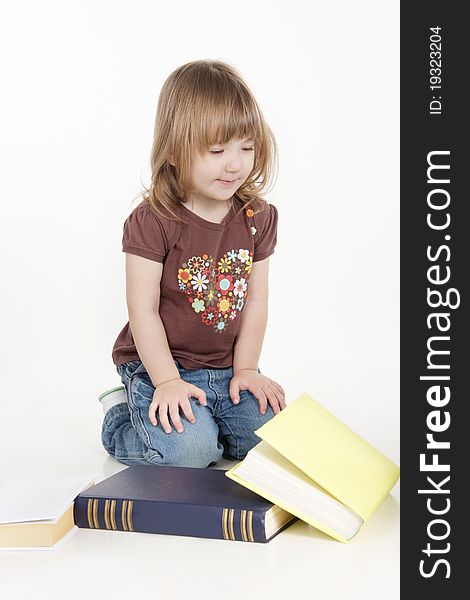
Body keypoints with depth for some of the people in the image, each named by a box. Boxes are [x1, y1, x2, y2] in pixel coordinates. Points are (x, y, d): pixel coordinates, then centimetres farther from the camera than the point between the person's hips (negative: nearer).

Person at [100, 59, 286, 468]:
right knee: (186, 451, -23)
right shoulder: (152, 221, -16)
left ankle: (200, 422, 16)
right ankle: (121, 419, 8)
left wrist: (245, 369, -1)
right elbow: (143, 309, -14)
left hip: (226, 368, 5)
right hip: (160, 364, -5)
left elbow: (256, 301, 3)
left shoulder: (258, 218, -1)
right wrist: (167, 381, -17)